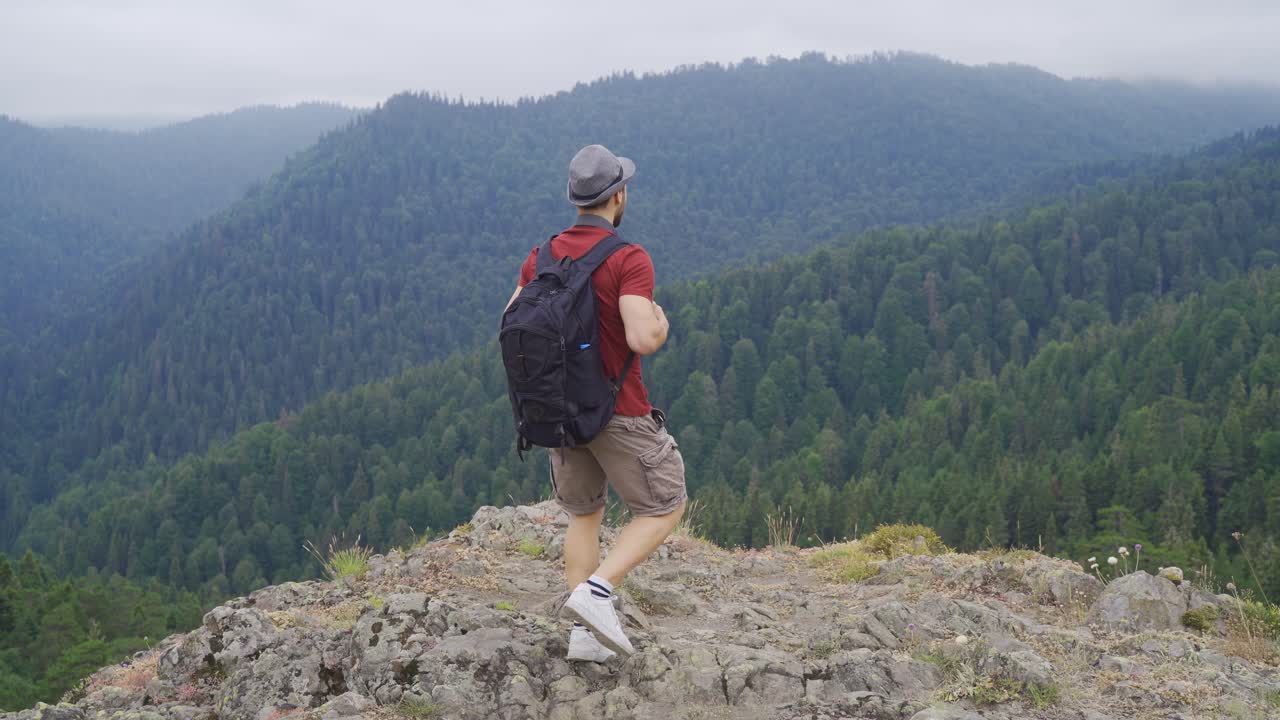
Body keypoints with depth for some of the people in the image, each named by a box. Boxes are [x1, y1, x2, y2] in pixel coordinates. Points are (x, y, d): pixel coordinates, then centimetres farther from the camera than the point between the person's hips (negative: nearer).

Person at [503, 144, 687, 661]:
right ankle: (597, 593, -8)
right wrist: (660, 325, -6)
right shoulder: (629, 259, -18)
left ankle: (585, 632, 14)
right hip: (619, 414, -6)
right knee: (665, 508, 9)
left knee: (584, 514, 20)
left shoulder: (542, 256, 2)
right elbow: (642, 339, -28)